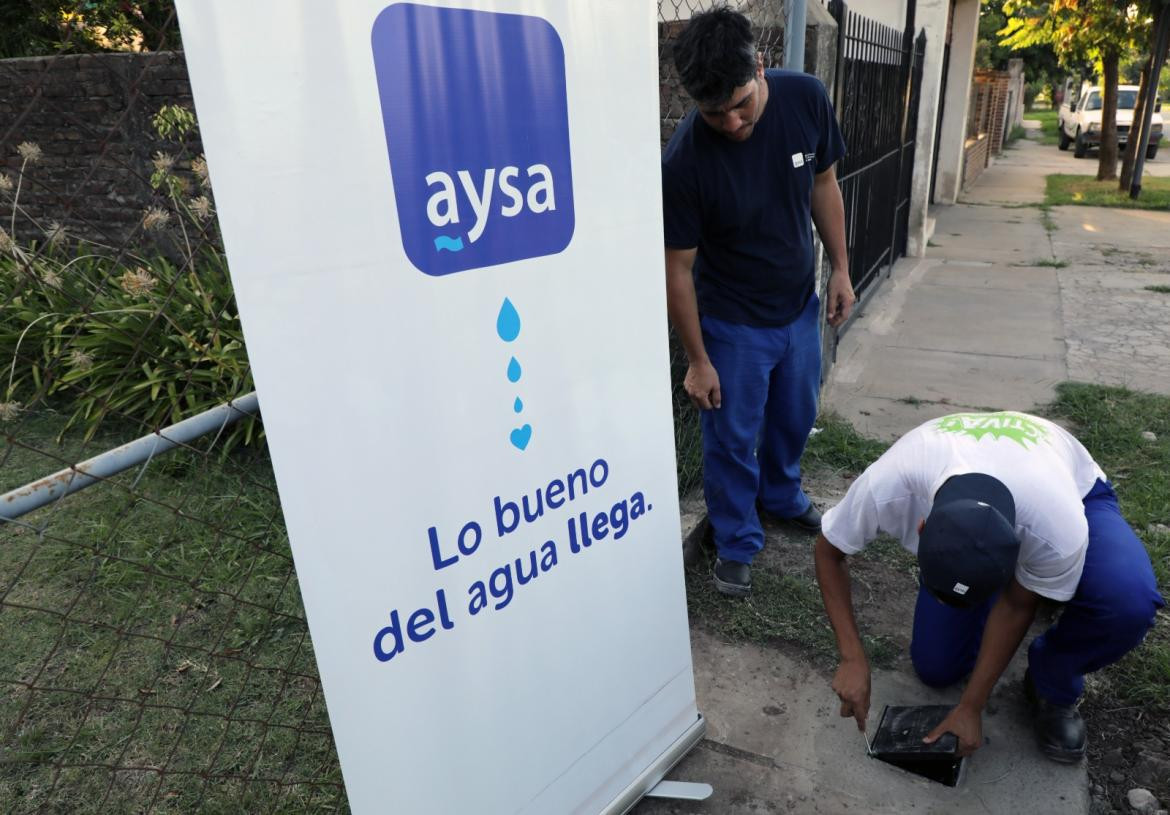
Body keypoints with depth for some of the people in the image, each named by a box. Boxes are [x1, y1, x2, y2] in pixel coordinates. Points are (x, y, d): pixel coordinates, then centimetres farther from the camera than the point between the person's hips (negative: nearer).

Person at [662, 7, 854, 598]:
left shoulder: (806, 98, -15)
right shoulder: (684, 161, -27)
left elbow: (823, 185, 2)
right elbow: (678, 267, -19)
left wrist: (840, 270, 3)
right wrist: (697, 361, -13)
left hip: (799, 306, 5)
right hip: (732, 322, -4)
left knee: (795, 417, 23)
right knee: (732, 439, 7)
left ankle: (781, 494, 51)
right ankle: (736, 544, 30)